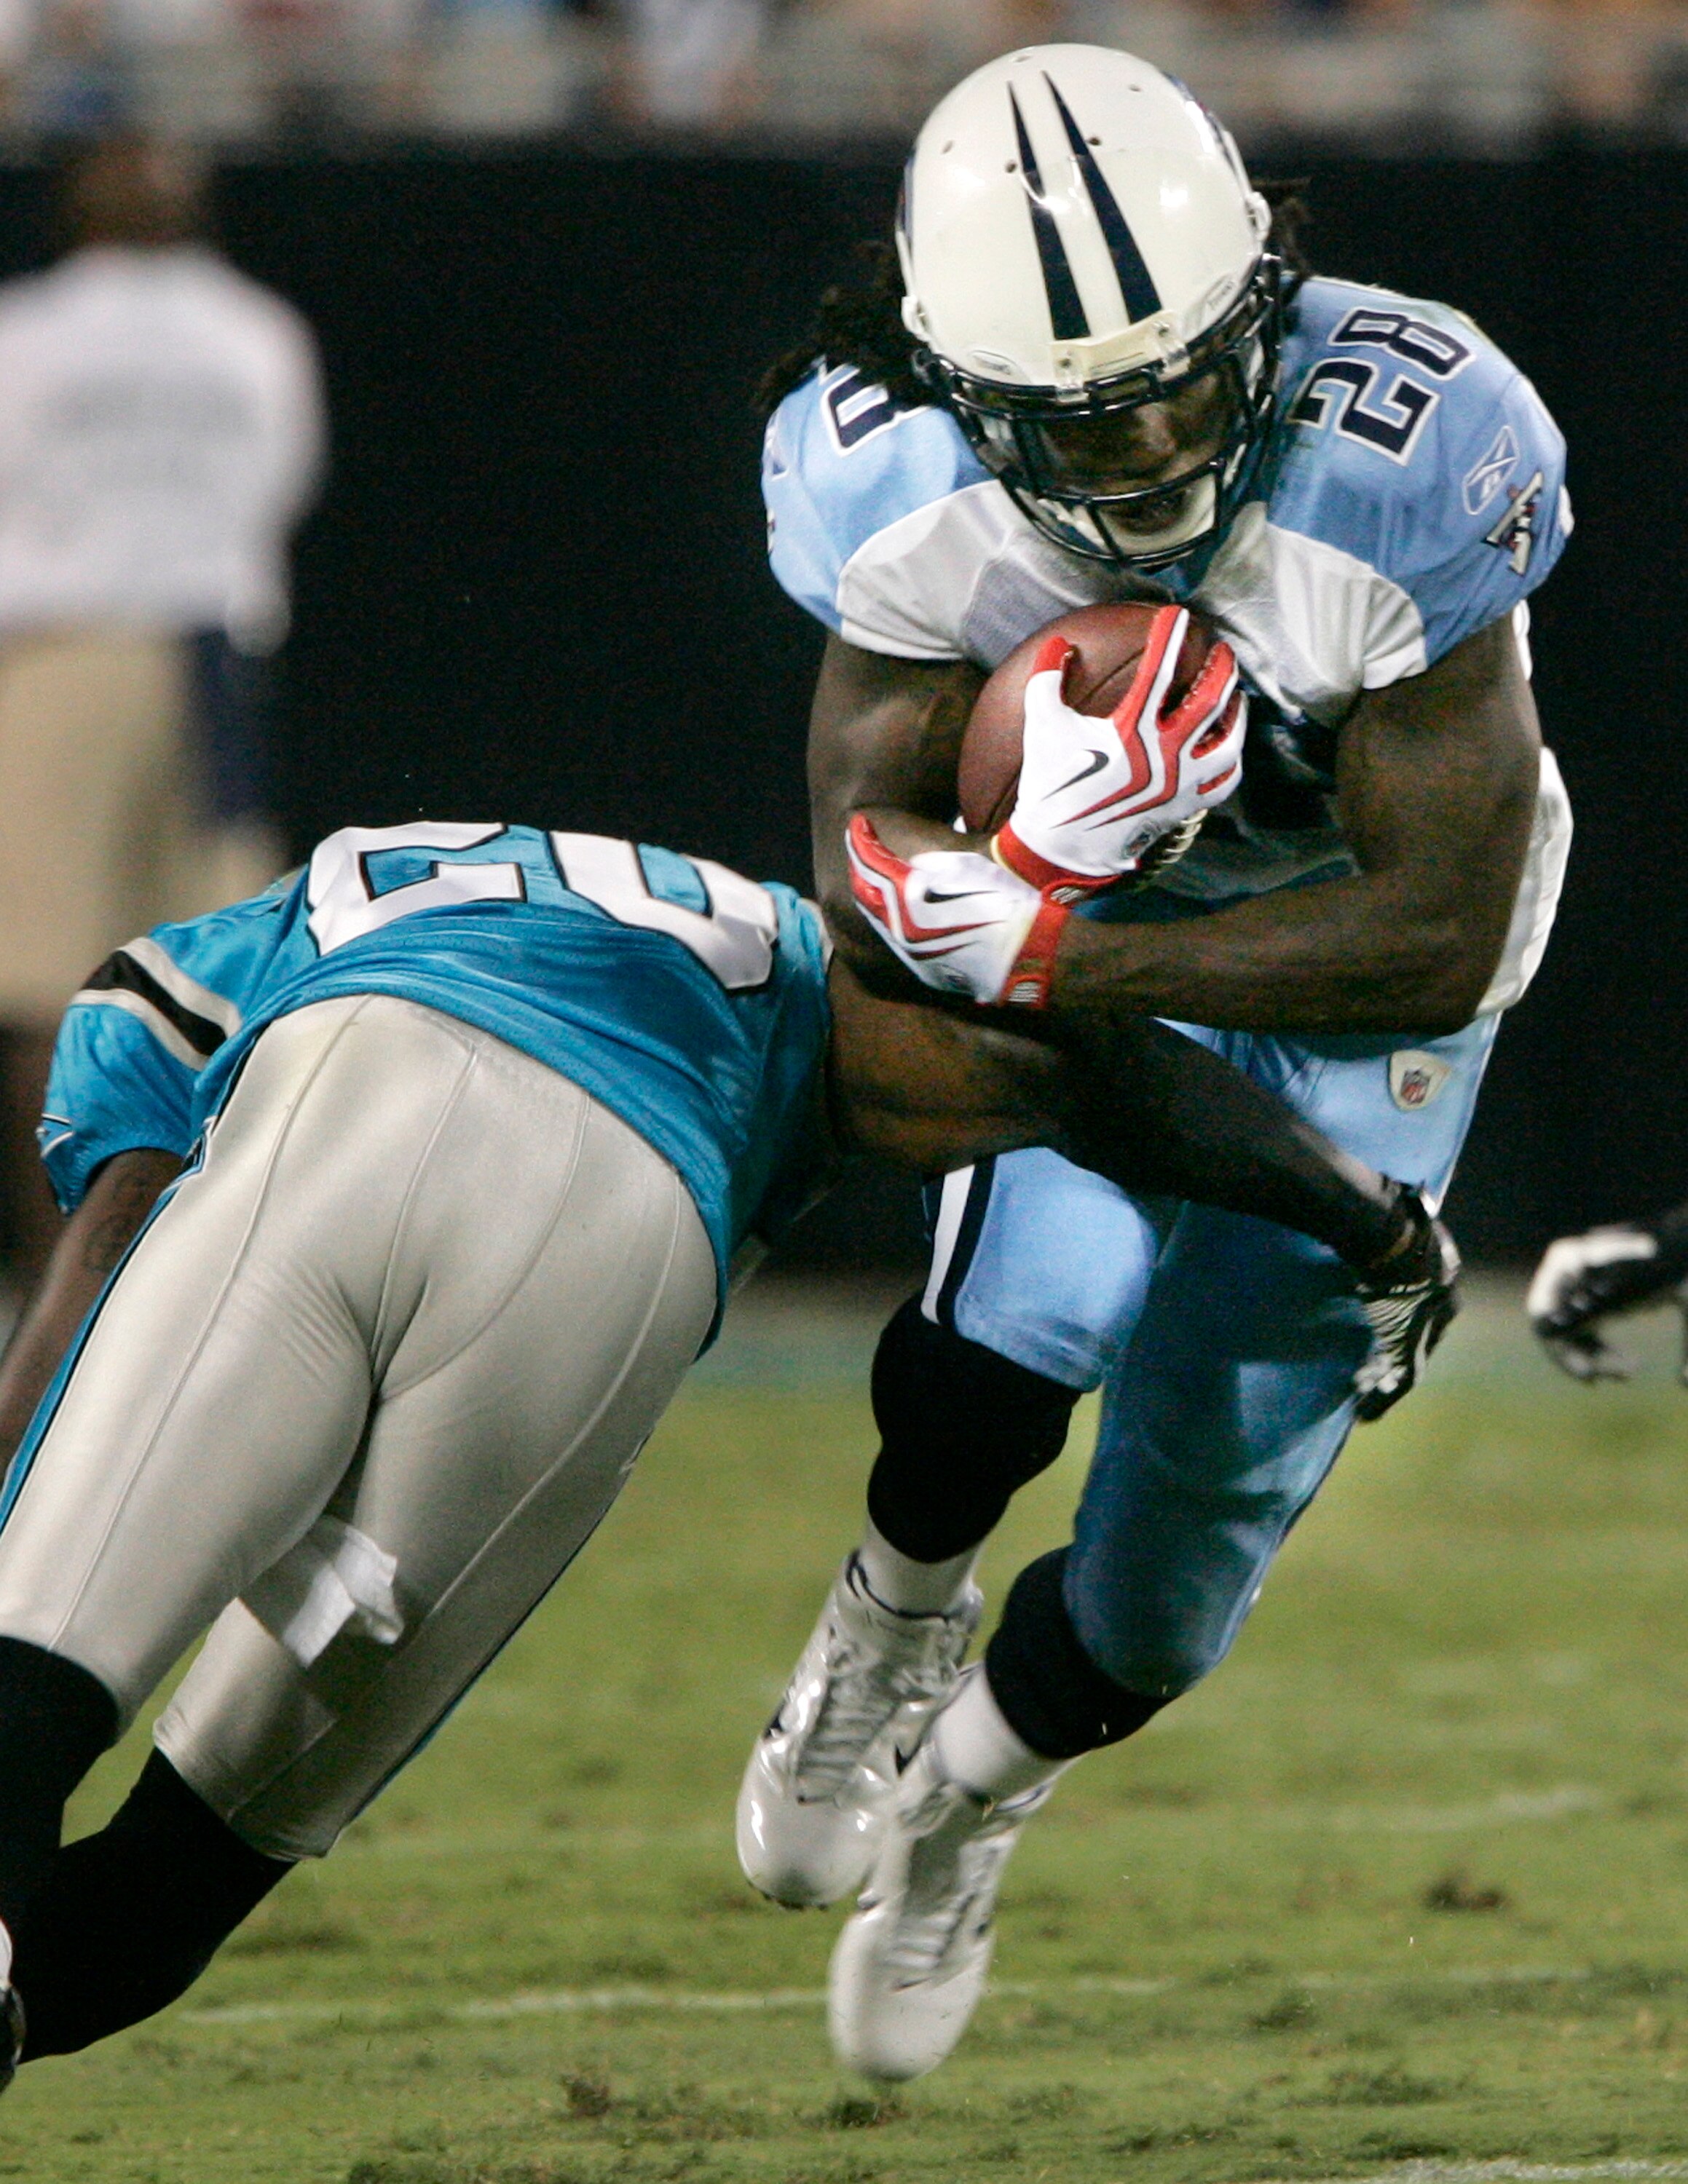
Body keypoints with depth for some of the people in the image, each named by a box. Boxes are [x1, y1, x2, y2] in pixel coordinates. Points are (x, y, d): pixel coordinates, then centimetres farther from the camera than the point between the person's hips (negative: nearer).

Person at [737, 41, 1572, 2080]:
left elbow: (1438, 932, -29)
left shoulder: (1401, 474, -34)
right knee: (1024, 1324, -29)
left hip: (1353, 979, -1)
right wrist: (1040, 819, -41)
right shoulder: (913, 491, -25)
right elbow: (872, 859, -17)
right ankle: (894, 1614, 6)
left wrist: (1062, 960, -39)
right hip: (1082, 931, 1)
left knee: (1193, 1529, 1)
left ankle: (971, 1789, 36)